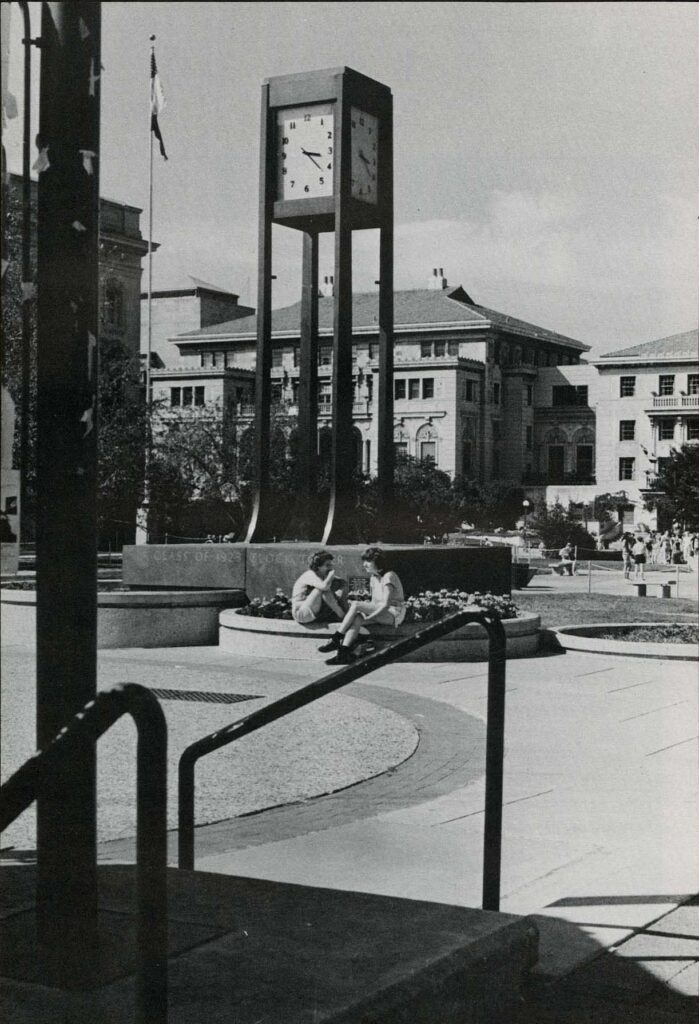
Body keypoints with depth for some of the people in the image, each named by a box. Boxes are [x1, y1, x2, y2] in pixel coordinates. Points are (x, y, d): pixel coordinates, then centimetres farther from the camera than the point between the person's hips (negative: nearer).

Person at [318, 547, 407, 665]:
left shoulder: (388, 577, -14)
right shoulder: (373, 577, 14)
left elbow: (385, 604, -22)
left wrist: (368, 617, -24)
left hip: (394, 614, -8)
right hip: (380, 612, 8)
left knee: (355, 605, -24)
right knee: (357, 618, -24)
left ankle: (336, 639, -21)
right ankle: (343, 653, -37)